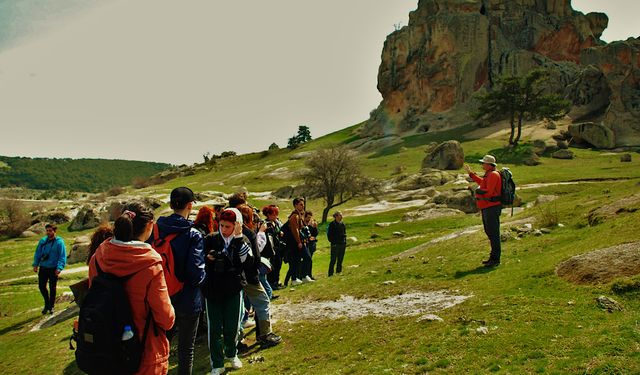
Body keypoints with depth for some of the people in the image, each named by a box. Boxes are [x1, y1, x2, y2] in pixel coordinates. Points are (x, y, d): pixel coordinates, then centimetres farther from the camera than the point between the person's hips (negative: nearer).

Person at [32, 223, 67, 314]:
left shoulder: (59, 242, -10)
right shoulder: (42, 241, 3)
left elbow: (62, 256, -12)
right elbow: (37, 253, 12)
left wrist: (59, 268, -21)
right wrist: (35, 264, 2)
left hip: (53, 269, -4)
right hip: (43, 268, 4)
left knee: (52, 288, 7)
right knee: (41, 286, 8)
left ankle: (51, 306, 23)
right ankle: (47, 303, 30)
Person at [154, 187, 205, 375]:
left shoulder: (157, 229, -5)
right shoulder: (193, 234, -19)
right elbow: (197, 273, -22)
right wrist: (202, 276, -1)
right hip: (187, 299, -4)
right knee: (186, 348, 12)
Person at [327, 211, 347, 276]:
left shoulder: (342, 224, 14)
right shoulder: (332, 224, -5)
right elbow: (329, 235, -7)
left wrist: (345, 242, 11)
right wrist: (332, 242, -13)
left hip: (342, 244, 6)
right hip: (335, 244, -6)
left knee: (340, 260, 9)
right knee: (333, 260, -6)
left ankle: (338, 272, 16)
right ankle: (330, 274, -2)